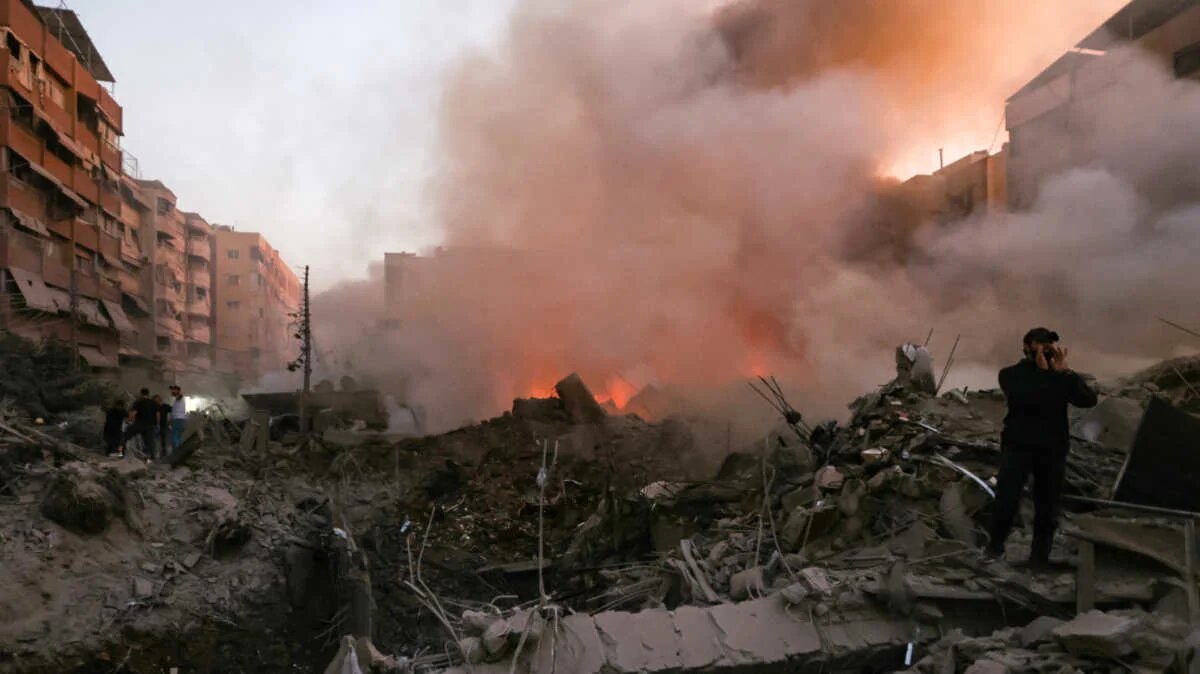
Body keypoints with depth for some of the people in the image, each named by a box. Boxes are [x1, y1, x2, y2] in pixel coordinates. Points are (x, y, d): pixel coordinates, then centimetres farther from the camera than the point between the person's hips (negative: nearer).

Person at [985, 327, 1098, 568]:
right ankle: (995, 543, 8)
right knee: (1006, 498, -12)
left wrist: (1065, 372, -15)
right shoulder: (1011, 374, 4)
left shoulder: (1061, 376, 10)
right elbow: (1023, 398, -16)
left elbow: (1089, 400, -7)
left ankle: (1039, 554, 15)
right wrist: (1042, 372, -14)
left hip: (1053, 448, 3)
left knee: (1047, 505, 3)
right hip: (1018, 445, -2)